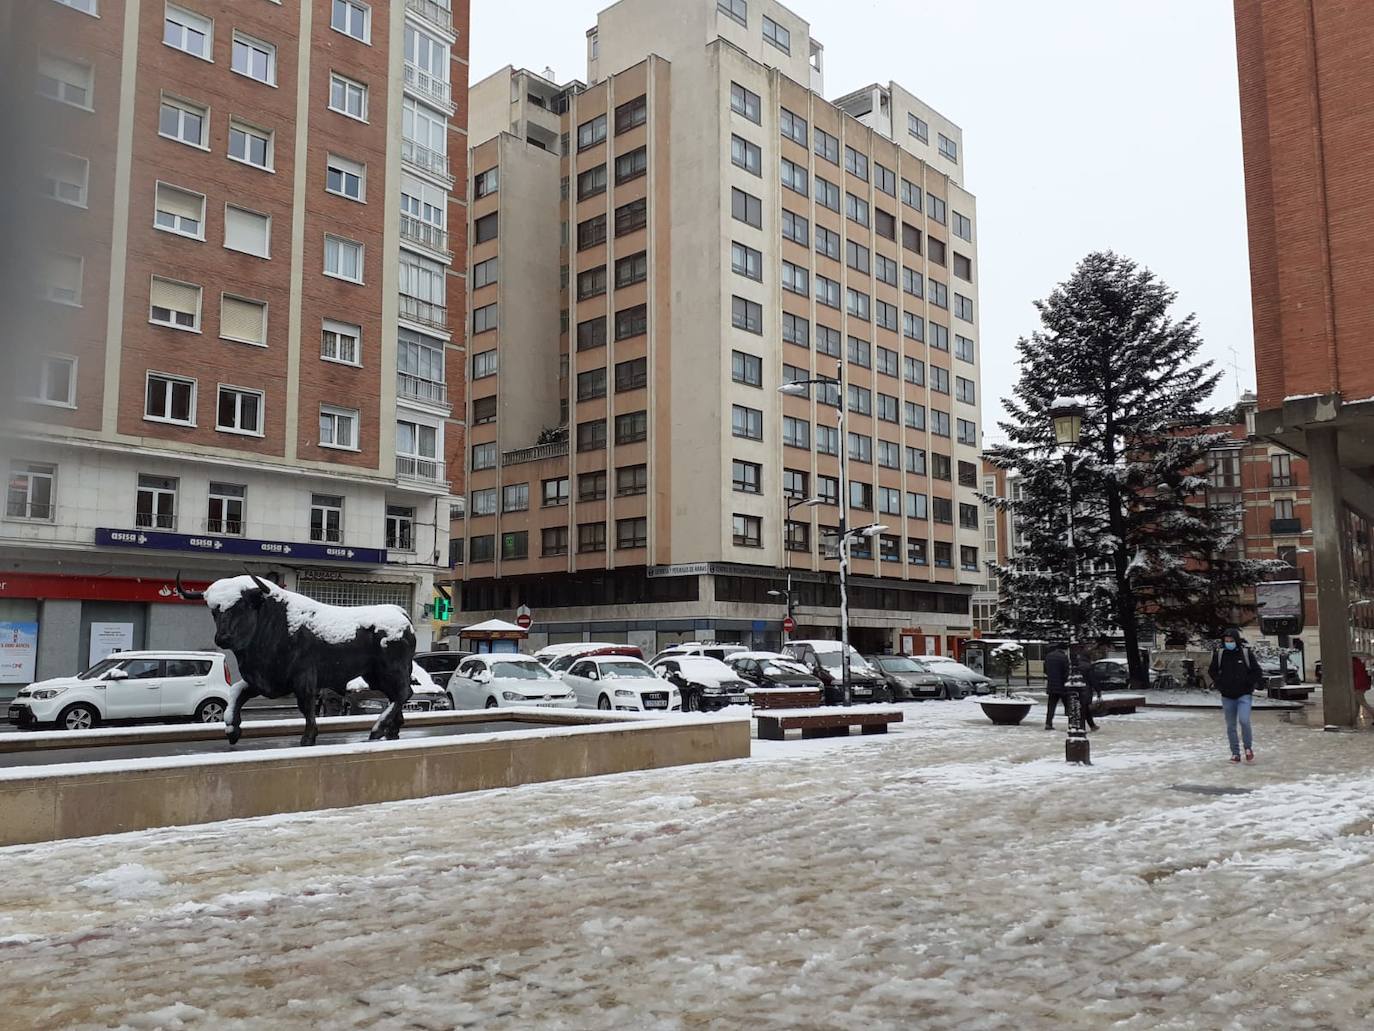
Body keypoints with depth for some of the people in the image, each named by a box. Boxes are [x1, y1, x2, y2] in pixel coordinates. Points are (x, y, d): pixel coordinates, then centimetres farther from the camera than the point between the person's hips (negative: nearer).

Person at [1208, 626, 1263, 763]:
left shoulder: (1246, 653, -5)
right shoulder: (1219, 654, 0)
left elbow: (1257, 672, 4)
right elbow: (1212, 671, 13)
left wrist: (1251, 685, -4)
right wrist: (1218, 683, 2)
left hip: (1244, 695, -3)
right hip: (1227, 697, 3)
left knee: (1244, 720, -19)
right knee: (1231, 726, 6)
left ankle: (1248, 748, 4)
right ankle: (1235, 753, 16)